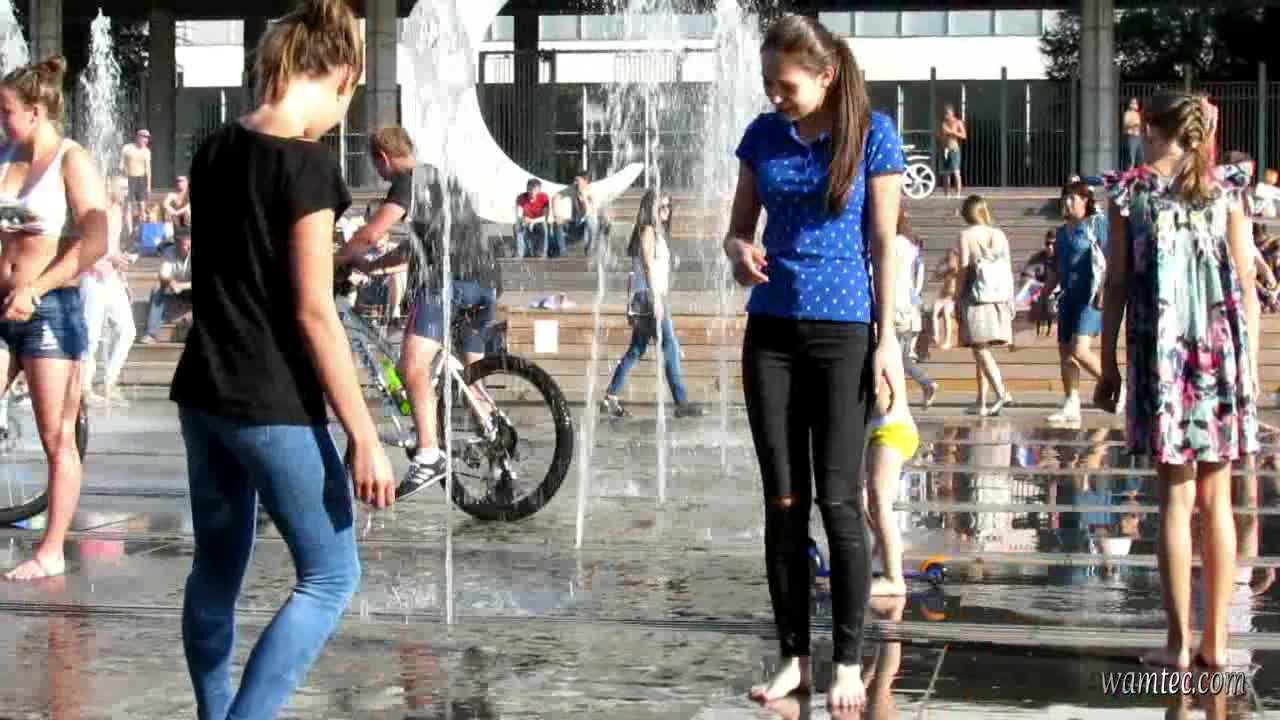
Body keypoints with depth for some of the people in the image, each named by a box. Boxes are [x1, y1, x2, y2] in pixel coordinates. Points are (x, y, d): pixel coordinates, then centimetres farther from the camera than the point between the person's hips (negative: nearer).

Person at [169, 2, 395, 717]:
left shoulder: (215, 150, 7)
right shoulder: (308, 162, -15)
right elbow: (313, 312, -18)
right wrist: (364, 437, -15)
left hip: (203, 393, 8)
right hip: (274, 406, -8)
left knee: (216, 572, 17)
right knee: (332, 577, 3)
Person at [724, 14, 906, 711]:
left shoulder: (871, 133, -4)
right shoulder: (764, 135, 6)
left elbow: (883, 241, -4)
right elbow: (738, 226, 12)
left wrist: (888, 338, -9)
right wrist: (739, 251, -12)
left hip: (842, 332, -4)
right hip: (771, 331, 4)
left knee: (837, 498, -4)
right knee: (783, 502, 5)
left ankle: (849, 661, 6)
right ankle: (793, 656, 12)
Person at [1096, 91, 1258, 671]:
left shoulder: (1133, 191, 1)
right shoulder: (1225, 192, 6)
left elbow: (1117, 285, 1)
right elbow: (1247, 287, 4)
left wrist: (1109, 365, 6)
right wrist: (1249, 364, 10)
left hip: (1162, 354, -2)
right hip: (1222, 350, 2)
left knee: (1177, 495, 0)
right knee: (1216, 498, 7)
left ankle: (1179, 642, -2)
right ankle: (1215, 641, 9)